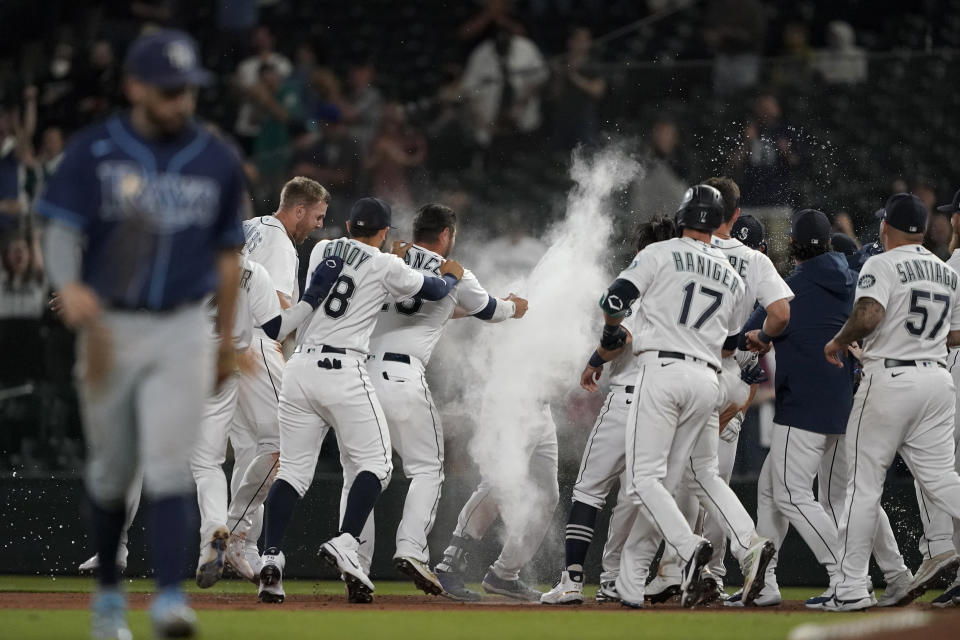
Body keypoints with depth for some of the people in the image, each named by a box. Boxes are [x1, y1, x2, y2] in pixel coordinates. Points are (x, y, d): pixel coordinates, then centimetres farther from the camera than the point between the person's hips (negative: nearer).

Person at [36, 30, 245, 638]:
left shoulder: (218, 162, 3)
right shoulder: (93, 152, -3)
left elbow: (228, 251, 12)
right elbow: (63, 230, -7)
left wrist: (228, 338, 14)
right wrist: (70, 287, -28)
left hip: (181, 331, 0)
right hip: (109, 325, 0)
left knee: (170, 468, -13)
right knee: (110, 471, 10)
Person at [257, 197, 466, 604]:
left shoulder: (321, 251, 13)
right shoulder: (386, 267, 0)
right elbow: (435, 291, 14)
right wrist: (452, 276, 35)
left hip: (300, 368, 5)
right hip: (344, 372, -5)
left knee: (293, 470, 5)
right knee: (374, 464, 3)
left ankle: (271, 555, -12)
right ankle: (344, 543, -19)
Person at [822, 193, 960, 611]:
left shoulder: (882, 265, -7)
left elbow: (868, 315, -23)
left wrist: (838, 342, -6)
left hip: (890, 378, -6)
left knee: (864, 483, 1)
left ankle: (852, 588, 2)